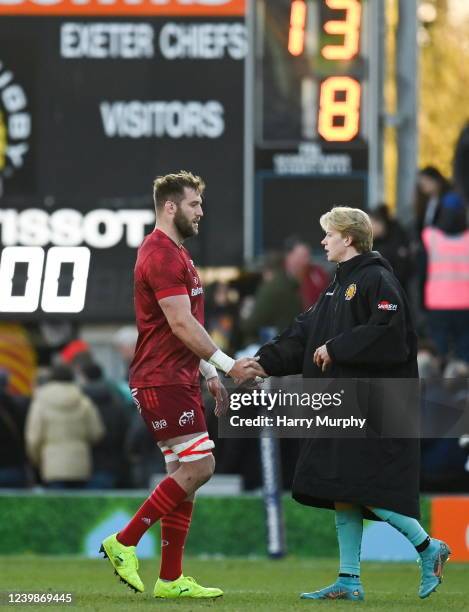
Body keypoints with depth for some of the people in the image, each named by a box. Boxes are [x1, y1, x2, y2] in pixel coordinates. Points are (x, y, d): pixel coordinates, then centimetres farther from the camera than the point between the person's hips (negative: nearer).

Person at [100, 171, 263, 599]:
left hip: (178, 380, 10)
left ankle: (171, 580, 8)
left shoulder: (176, 254, 20)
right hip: (162, 382, -10)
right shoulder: (162, 255, -14)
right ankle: (124, 543, -7)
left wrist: (211, 375, 21)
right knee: (198, 467, -13)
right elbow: (181, 325, -20)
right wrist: (228, 365, -19)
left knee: (185, 475, 7)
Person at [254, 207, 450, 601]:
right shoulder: (338, 286, 19)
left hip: (371, 409, -9)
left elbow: (387, 333, -22)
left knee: (363, 490, -12)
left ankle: (429, 548, 3)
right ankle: (349, 581, 8)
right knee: (341, 494, 6)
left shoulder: (377, 281, -10)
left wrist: (336, 348, -16)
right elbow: (303, 336, 18)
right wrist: (262, 363, 10)